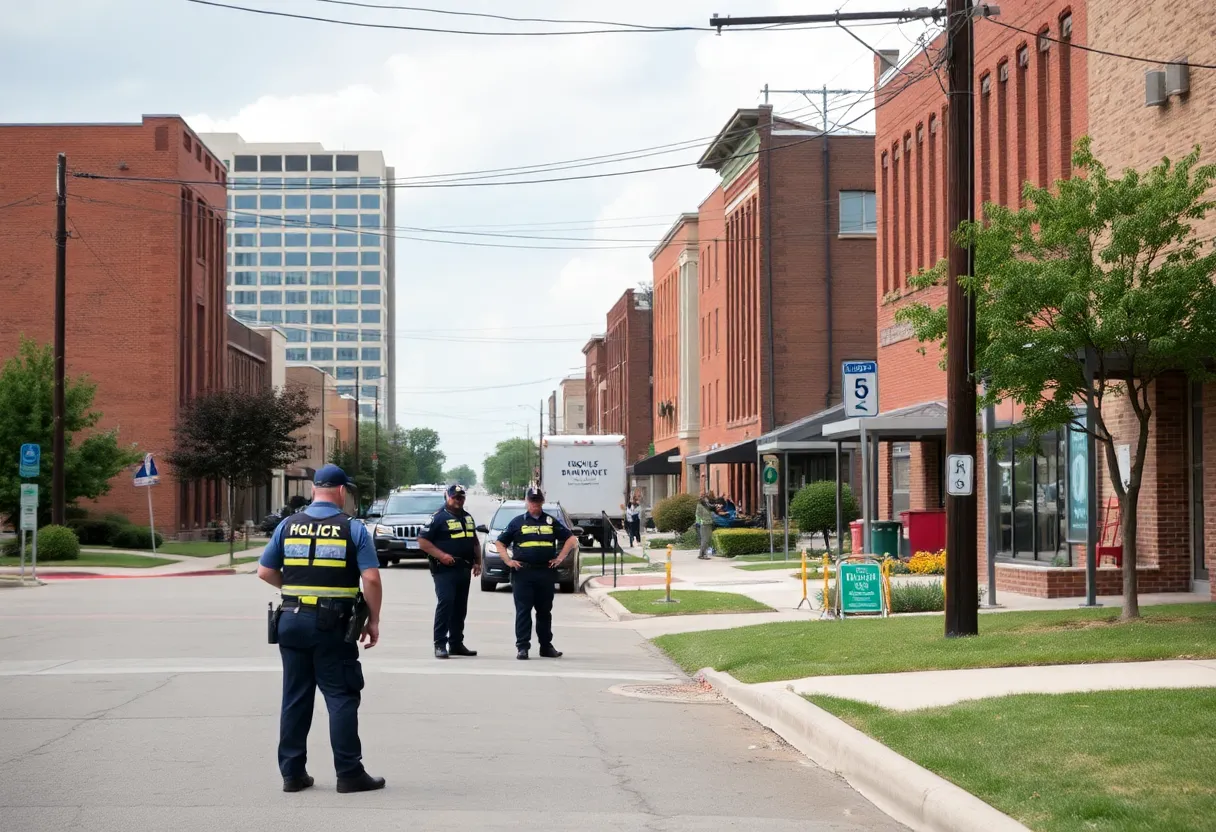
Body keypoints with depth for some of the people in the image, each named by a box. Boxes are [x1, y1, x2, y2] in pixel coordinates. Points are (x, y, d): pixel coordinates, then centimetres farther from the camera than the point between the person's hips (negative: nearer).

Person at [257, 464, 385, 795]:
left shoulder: (288, 525, 5)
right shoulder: (352, 529, -5)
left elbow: (265, 571, 7)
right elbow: (371, 579, -10)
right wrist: (373, 621, 0)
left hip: (292, 620, 4)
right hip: (332, 625, -4)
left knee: (295, 698, 10)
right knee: (341, 698, 1)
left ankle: (292, 773, 13)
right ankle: (349, 773, 0)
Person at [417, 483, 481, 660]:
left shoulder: (468, 518, 18)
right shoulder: (438, 517, -5)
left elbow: (474, 542, 27)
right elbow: (422, 541, -10)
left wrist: (477, 562, 14)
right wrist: (441, 555, -19)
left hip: (464, 570, 7)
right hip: (445, 569, -7)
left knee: (460, 607, 11)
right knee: (445, 603, -16)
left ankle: (456, 643, 19)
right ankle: (440, 644, -15)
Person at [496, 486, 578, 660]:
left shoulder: (551, 522, 11)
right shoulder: (518, 522, 8)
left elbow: (571, 539, 14)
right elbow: (500, 543, 11)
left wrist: (560, 558, 3)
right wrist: (508, 561, -4)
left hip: (546, 572, 2)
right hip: (522, 572, -2)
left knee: (545, 611, 9)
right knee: (523, 611, -5)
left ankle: (546, 646, 17)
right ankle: (522, 647, -4)